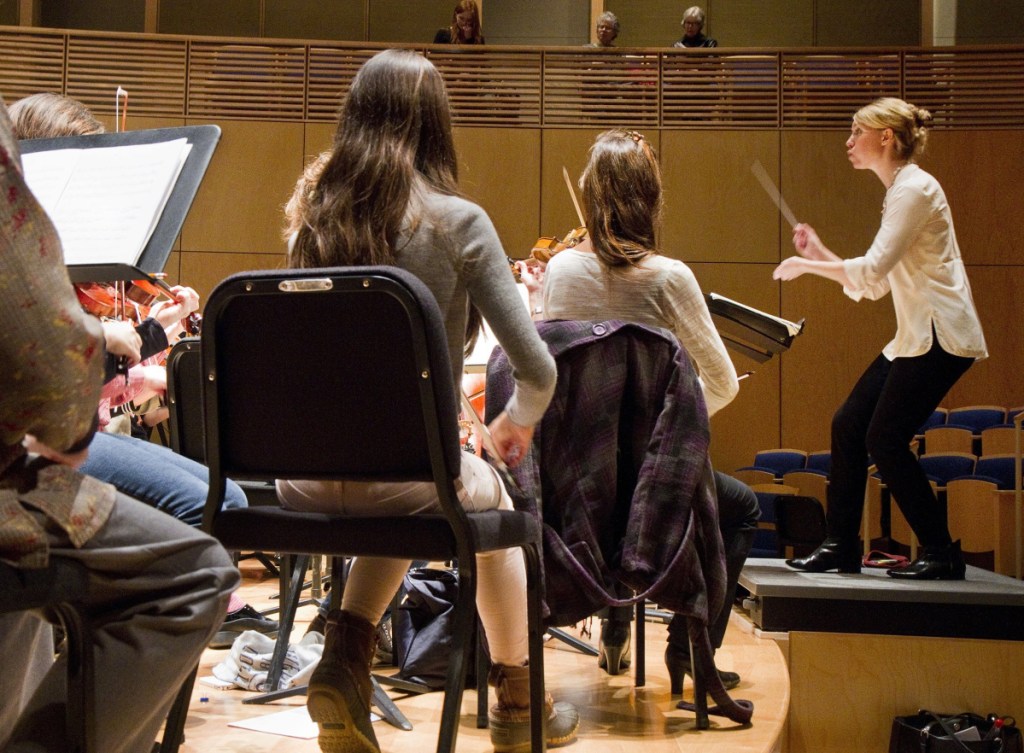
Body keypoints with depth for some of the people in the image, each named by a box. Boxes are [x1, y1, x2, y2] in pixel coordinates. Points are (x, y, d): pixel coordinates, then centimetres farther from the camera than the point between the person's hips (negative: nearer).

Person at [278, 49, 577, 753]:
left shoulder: (317, 217, 5)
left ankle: (345, 658, 17)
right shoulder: (457, 220, -8)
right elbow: (538, 369, -8)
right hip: (410, 469, -4)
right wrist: (517, 423, 12)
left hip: (303, 479, 4)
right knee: (492, 499, 31)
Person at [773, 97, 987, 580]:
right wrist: (820, 253, 8)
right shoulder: (898, 192, 18)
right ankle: (841, 546, 11)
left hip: (942, 336, -10)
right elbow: (873, 285, 16)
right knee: (848, 425, 4)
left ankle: (941, 554, 1)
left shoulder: (915, 188, -12)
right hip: (915, 336, 10)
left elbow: (872, 271, -21)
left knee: (885, 439, -10)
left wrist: (807, 266, -10)